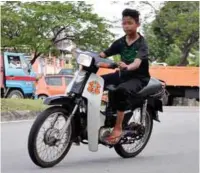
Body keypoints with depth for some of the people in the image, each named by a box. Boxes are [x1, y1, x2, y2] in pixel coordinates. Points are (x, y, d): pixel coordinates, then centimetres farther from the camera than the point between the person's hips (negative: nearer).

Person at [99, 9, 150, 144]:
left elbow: (137, 62, -31)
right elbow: (104, 54, 0)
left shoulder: (142, 44, -13)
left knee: (122, 90, -38)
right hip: (122, 74, 7)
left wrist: (127, 67, -53)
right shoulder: (120, 42, 7)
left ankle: (118, 128, -31)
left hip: (138, 77, -7)